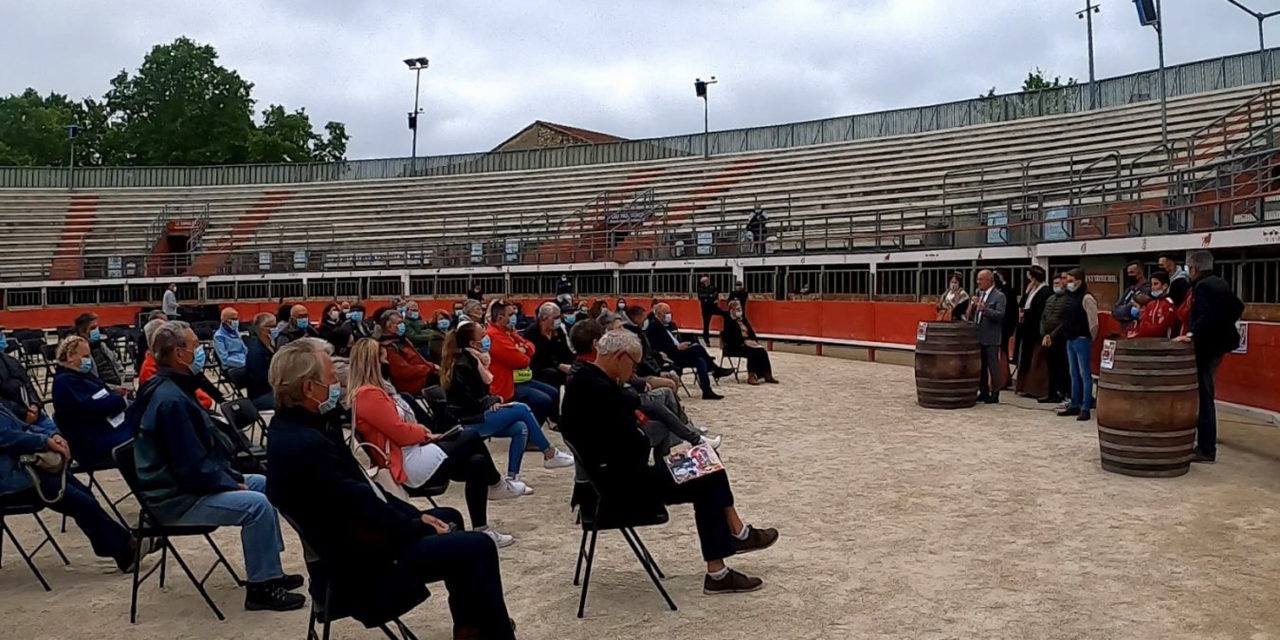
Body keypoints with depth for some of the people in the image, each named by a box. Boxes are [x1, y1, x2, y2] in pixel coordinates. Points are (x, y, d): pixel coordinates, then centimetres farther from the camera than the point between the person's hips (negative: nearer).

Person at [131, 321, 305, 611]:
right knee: (256, 504, -23)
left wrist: (234, 477, 7)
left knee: (263, 485, 14)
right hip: (175, 499, -11)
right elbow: (192, 467, -26)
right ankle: (260, 587, -11)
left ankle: (270, 570, 17)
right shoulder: (170, 399, -24)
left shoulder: (173, 389, 10)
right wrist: (233, 485, -14)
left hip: (186, 482, 11)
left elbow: (207, 446, 16)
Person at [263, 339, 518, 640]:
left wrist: (415, 516, 6)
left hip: (354, 546, 11)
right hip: (361, 567, -10)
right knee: (479, 548, -10)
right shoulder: (303, 446, -30)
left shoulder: (295, 426, 2)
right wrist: (421, 526, -8)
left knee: (449, 517, 24)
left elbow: (361, 489, 9)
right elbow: (362, 509, -24)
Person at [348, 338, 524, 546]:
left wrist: (422, 432, 1)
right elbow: (400, 432, -18)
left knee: (477, 462, -1)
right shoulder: (368, 394, -17)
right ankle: (496, 484, 9)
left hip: (413, 452, 11)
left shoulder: (374, 390, 15)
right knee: (471, 438, -10)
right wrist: (425, 433, -1)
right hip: (407, 464, -11)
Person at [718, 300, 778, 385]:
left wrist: (755, 341, -2)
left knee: (762, 350, -19)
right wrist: (744, 341, -21)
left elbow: (751, 332, 17)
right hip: (735, 346, -7)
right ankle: (751, 377, -31)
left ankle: (767, 375, -20)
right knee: (752, 352, -32)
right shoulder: (729, 321, -4)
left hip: (748, 342, 7)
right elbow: (731, 337, -15)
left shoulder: (743, 319, 19)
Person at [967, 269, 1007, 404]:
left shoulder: (999, 296, -7)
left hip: (991, 338, -7)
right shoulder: (978, 294, 13)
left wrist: (984, 308, -26)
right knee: (981, 366, 13)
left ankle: (995, 394, 4)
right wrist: (972, 306, -1)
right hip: (978, 336, 7)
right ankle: (983, 392, 22)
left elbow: (1000, 315, -19)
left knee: (993, 366, -2)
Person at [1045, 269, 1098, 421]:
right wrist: (1052, 335, 16)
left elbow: (1093, 323, -14)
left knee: (1085, 374, -4)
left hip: (1082, 340, -9)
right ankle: (1074, 405, 22)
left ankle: (1085, 408, -1)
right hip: (1070, 340, 9)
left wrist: (1089, 340, -10)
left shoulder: (1086, 298, -13)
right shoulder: (1069, 297, 13)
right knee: (1074, 374, 14)